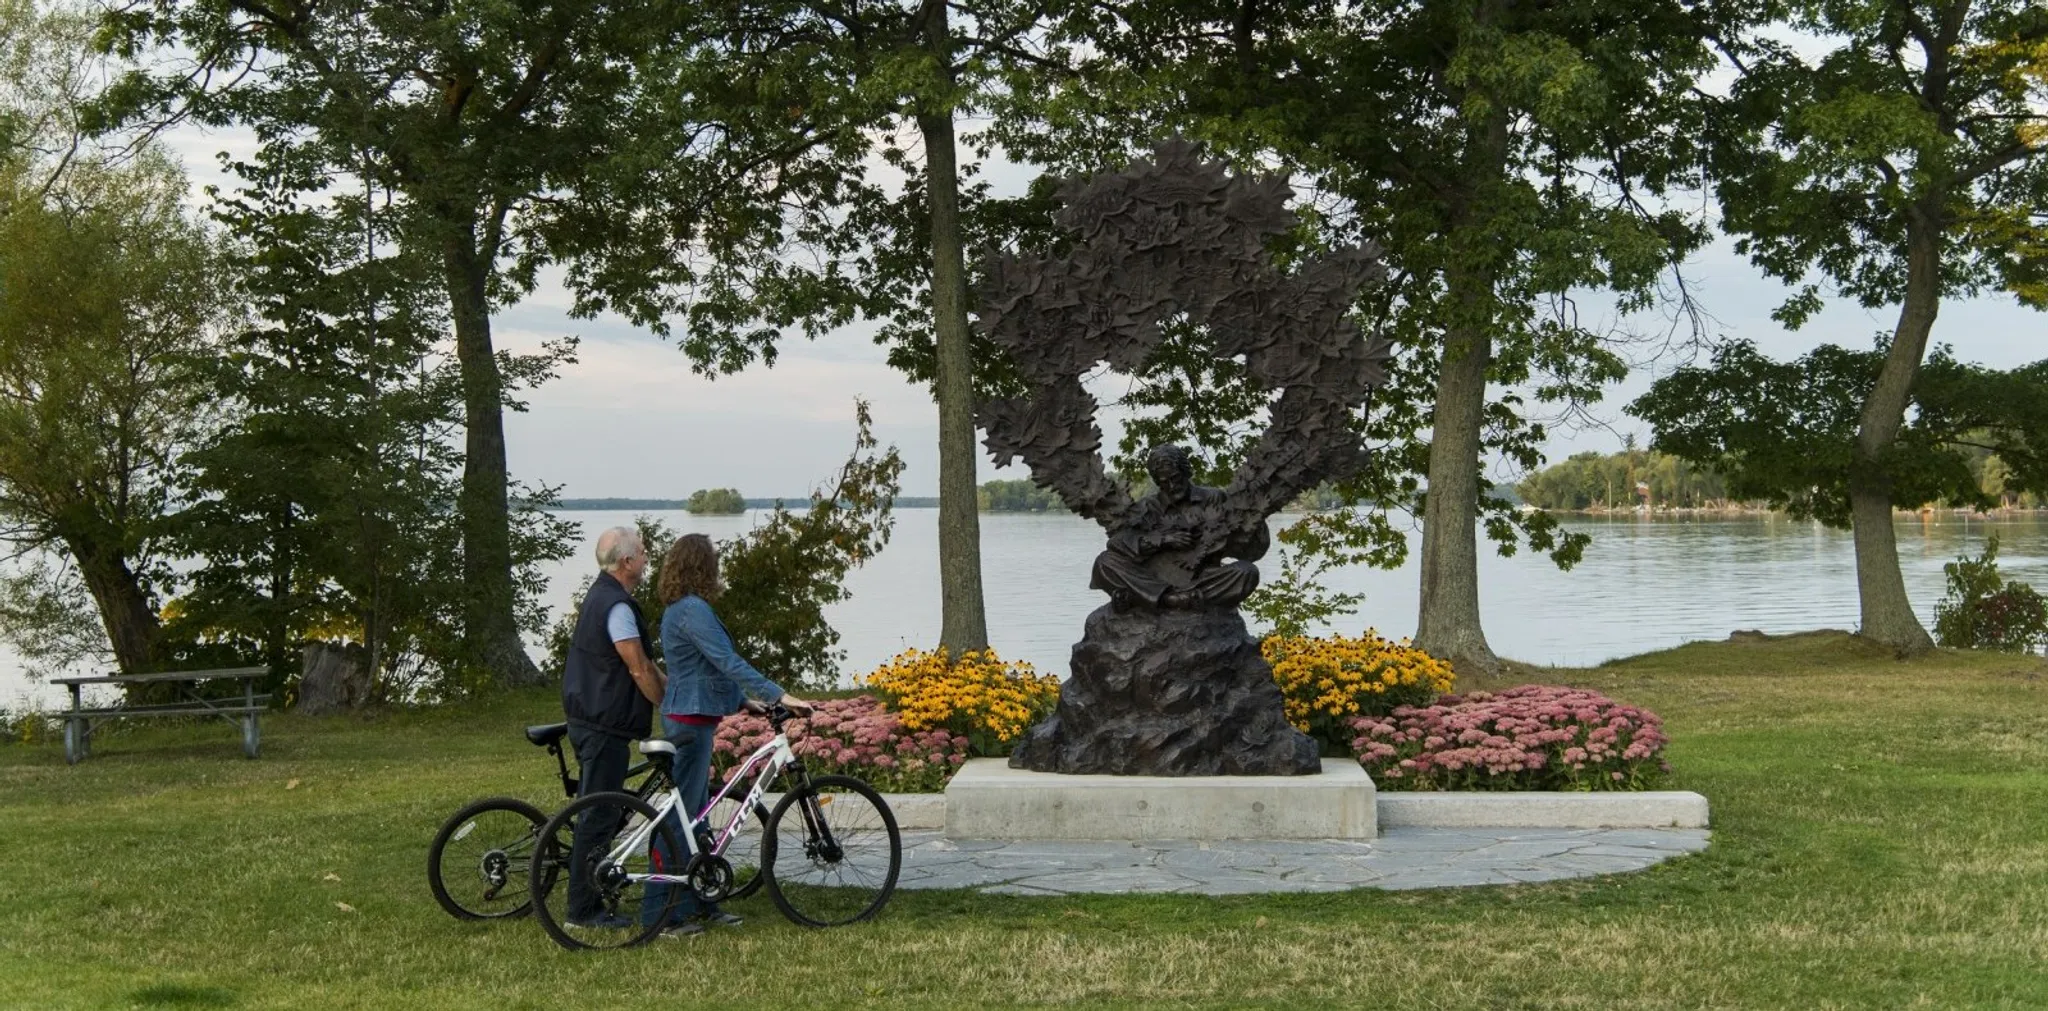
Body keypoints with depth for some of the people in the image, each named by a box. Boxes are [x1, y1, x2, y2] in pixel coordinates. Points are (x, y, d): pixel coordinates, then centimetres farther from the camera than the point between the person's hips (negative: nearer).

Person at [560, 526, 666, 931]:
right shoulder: (617, 606, -19)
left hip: (589, 720, 11)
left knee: (594, 811, 17)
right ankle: (584, 909, 0)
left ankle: (586, 900, 24)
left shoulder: (600, 596, 14)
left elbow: (643, 663, 20)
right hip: (604, 726, -11)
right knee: (597, 816, -5)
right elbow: (639, 670, -17)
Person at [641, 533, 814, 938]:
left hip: (690, 717, 11)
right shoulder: (693, 610, -18)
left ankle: (697, 903, 22)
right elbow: (730, 663, -24)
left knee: (694, 813, 15)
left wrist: (749, 700, 20)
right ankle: (658, 913, -2)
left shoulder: (679, 608, 14)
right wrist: (780, 696, -25)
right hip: (691, 720, -11)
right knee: (680, 816, -6)